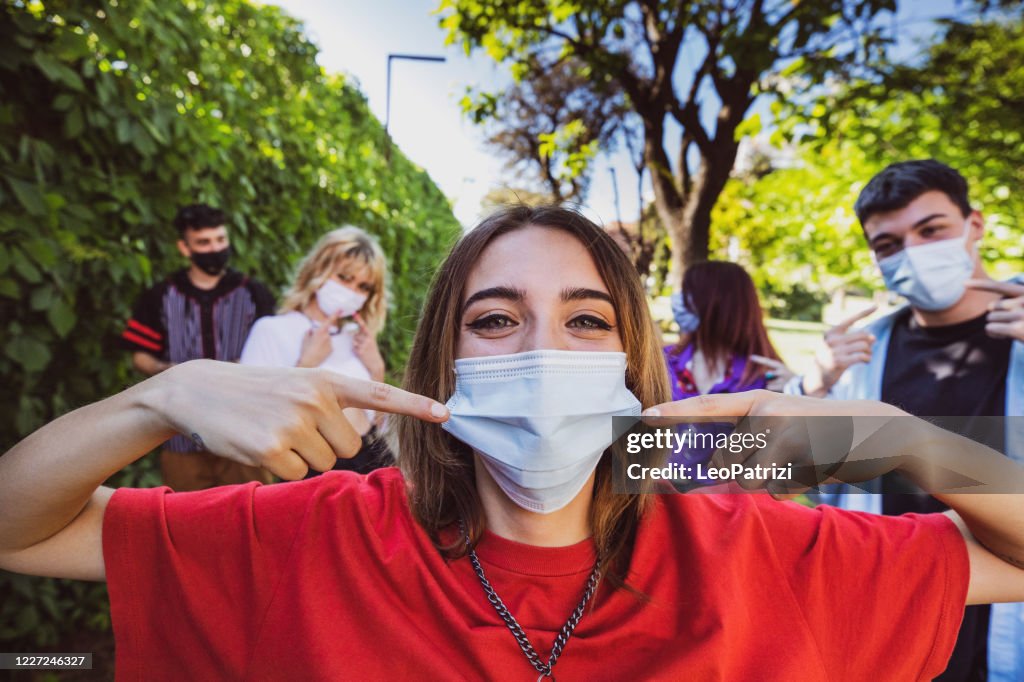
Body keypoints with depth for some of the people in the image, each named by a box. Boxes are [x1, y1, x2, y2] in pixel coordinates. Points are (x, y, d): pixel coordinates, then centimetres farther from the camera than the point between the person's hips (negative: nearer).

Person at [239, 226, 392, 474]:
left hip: (371, 458, 4)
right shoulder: (271, 329, -7)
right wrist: (306, 364, -17)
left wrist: (376, 368, -3)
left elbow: (374, 414, 10)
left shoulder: (356, 336, 8)